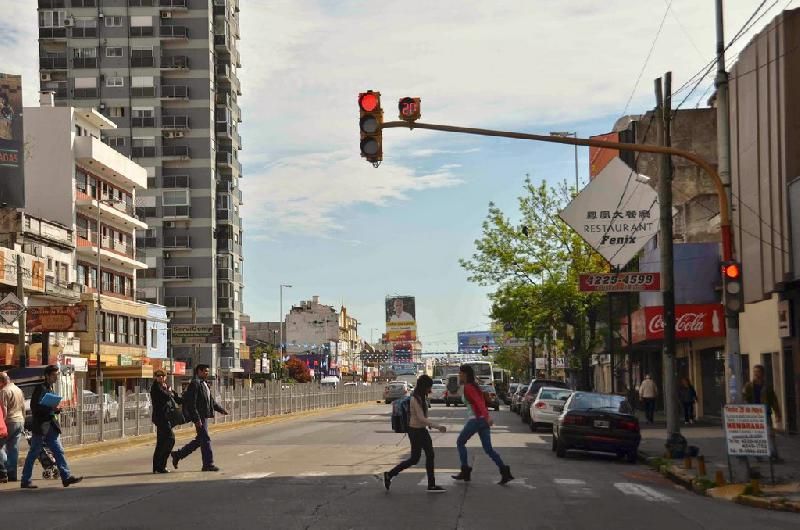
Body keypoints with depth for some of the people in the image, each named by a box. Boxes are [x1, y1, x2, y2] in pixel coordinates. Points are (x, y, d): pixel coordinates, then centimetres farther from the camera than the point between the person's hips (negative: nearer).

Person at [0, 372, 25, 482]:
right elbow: (23, 408, 19)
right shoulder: (18, 390, 14)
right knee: (14, 449, 7)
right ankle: (13, 474, 7)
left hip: (9, 422, -7)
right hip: (20, 421, 8)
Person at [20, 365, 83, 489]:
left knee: (59, 452, 1)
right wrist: (51, 408, -23)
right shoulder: (40, 388, -10)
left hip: (51, 426, 8)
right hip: (41, 426, -8)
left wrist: (57, 409, 5)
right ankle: (25, 481, 7)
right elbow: (34, 406, -18)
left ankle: (66, 477, -3)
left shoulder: (51, 389, 17)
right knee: (33, 454, 0)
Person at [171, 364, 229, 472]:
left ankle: (178, 455, 23)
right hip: (199, 416, -10)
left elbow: (211, 400, 27)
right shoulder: (194, 384, -13)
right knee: (205, 439, -5)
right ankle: (208, 464, 2)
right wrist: (197, 419, -23)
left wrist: (220, 409, 20)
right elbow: (191, 403, -19)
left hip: (204, 416, 10)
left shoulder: (204, 383, 18)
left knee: (199, 440, 14)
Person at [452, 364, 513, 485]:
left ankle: (465, 472, 9)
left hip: (475, 420, -8)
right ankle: (505, 471, -5)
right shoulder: (474, 386, 16)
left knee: (460, 442, 9)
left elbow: (478, 401, -25)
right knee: (488, 448, 6)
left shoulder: (468, 388, -12)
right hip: (483, 420, 8)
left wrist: (486, 416, -35)